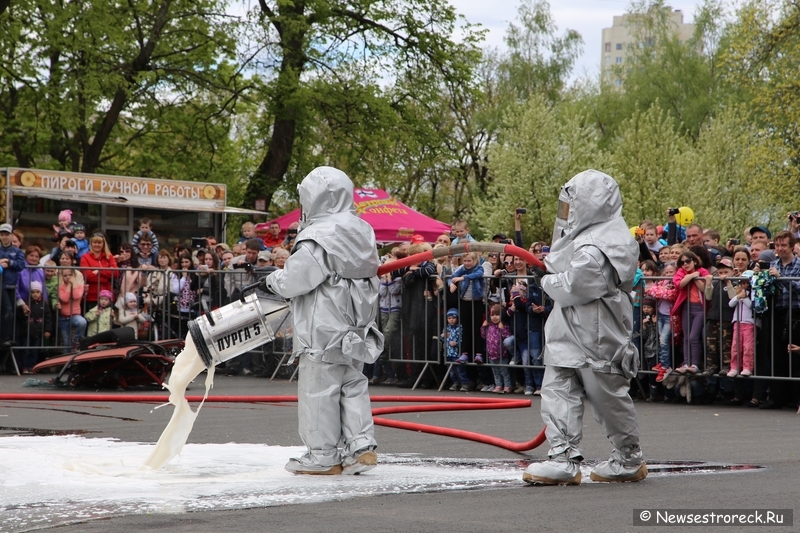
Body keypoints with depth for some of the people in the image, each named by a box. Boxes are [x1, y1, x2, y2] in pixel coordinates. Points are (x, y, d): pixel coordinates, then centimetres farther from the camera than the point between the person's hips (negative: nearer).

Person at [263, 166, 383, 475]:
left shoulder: (317, 239, -17)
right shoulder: (362, 231, 9)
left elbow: (293, 280, -16)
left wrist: (271, 281, 7)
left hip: (324, 328, -8)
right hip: (356, 327, 8)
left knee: (319, 388, -1)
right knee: (353, 384, 14)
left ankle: (322, 456, 3)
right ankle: (362, 446, 9)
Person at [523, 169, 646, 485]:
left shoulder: (593, 250, -23)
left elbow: (569, 289, -22)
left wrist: (547, 280, -4)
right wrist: (552, 274, 7)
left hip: (595, 338, -10)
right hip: (571, 335, 10)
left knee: (609, 398, 5)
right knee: (558, 391, 0)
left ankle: (630, 460, 20)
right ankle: (563, 459, -4)